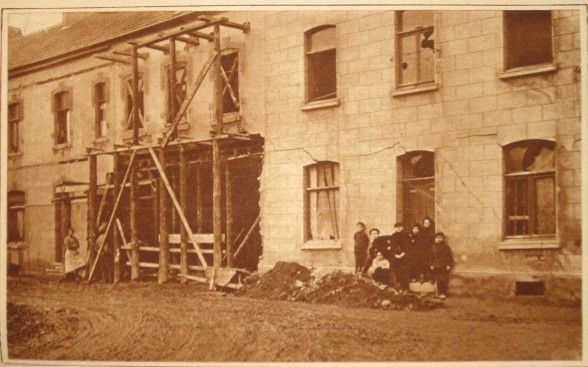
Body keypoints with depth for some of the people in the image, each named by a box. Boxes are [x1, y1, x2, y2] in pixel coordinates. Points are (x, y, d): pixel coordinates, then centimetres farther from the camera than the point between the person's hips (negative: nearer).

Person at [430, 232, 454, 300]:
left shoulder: (445, 246, -5)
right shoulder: (434, 247, 10)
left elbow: (450, 256, -5)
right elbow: (432, 256, 17)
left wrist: (449, 265, -10)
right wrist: (432, 265, 11)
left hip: (444, 266, -5)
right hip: (436, 267, 5)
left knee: (444, 280, -7)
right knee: (438, 280, 6)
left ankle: (444, 293, -3)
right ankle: (439, 293, 14)